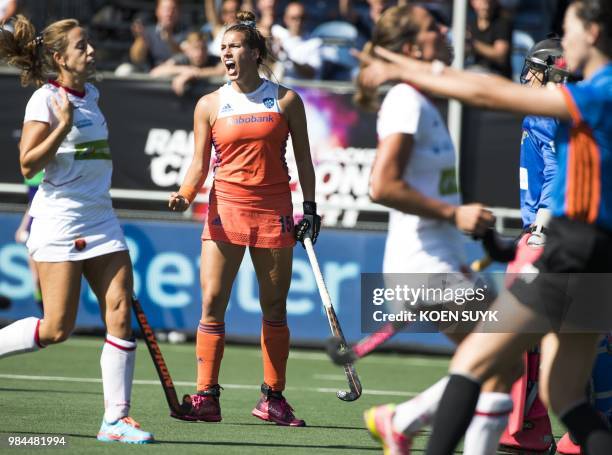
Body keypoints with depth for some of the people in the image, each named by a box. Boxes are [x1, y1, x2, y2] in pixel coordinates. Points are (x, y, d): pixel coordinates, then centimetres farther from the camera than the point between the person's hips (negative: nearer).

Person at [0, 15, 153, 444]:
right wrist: (62, 128, -24)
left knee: (120, 312, -5)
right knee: (57, 328, -10)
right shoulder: (45, 99, -8)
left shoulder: (91, 94, 15)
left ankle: (116, 419, -3)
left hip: (100, 219, 7)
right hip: (59, 219, -7)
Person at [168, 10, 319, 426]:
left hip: (275, 213, 0)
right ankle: (206, 398, -6)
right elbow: (200, 163, 5)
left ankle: (273, 398, 12)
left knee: (275, 309, 4)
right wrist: (185, 195, -13)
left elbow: (303, 158, 9)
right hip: (225, 209, 0)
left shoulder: (286, 100, 5)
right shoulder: (210, 105, 6)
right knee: (212, 304, -9)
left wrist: (310, 208, 3)